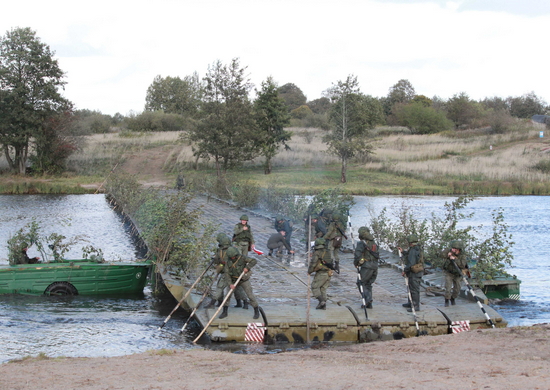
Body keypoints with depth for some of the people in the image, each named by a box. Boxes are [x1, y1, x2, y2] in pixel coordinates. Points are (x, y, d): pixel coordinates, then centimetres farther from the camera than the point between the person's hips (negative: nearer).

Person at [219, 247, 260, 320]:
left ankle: (257, 312, 9)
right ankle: (225, 312, 11)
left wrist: (247, 267, -32)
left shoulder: (242, 258, -17)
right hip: (234, 281, 3)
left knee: (250, 295, -6)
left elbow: (254, 261, -17)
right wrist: (230, 284, -25)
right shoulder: (228, 262, -10)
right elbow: (227, 274, -13)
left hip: (244, 280, -3)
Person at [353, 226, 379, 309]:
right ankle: (369, 304, 13)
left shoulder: (361, 243, -7)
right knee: (368, 284, 16)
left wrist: (356, 263, -2)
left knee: (361, 283, 6)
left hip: (366, 266, -7)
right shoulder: (373, 243, 17)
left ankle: (367, 298, -12)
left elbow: (358, 255, -17)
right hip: (375, 266, 7)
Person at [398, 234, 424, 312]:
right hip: (419, 272, 10)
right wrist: (403, 251, 30)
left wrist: (405, 270, -15)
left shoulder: (413, 251, -21)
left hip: (414, 273, -10)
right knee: (411, 288, 21)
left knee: (414, 290, -5)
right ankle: (410, 303, 33)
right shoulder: (418, 249, 10)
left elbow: (411, 263, -25)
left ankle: (416, 306, -1)